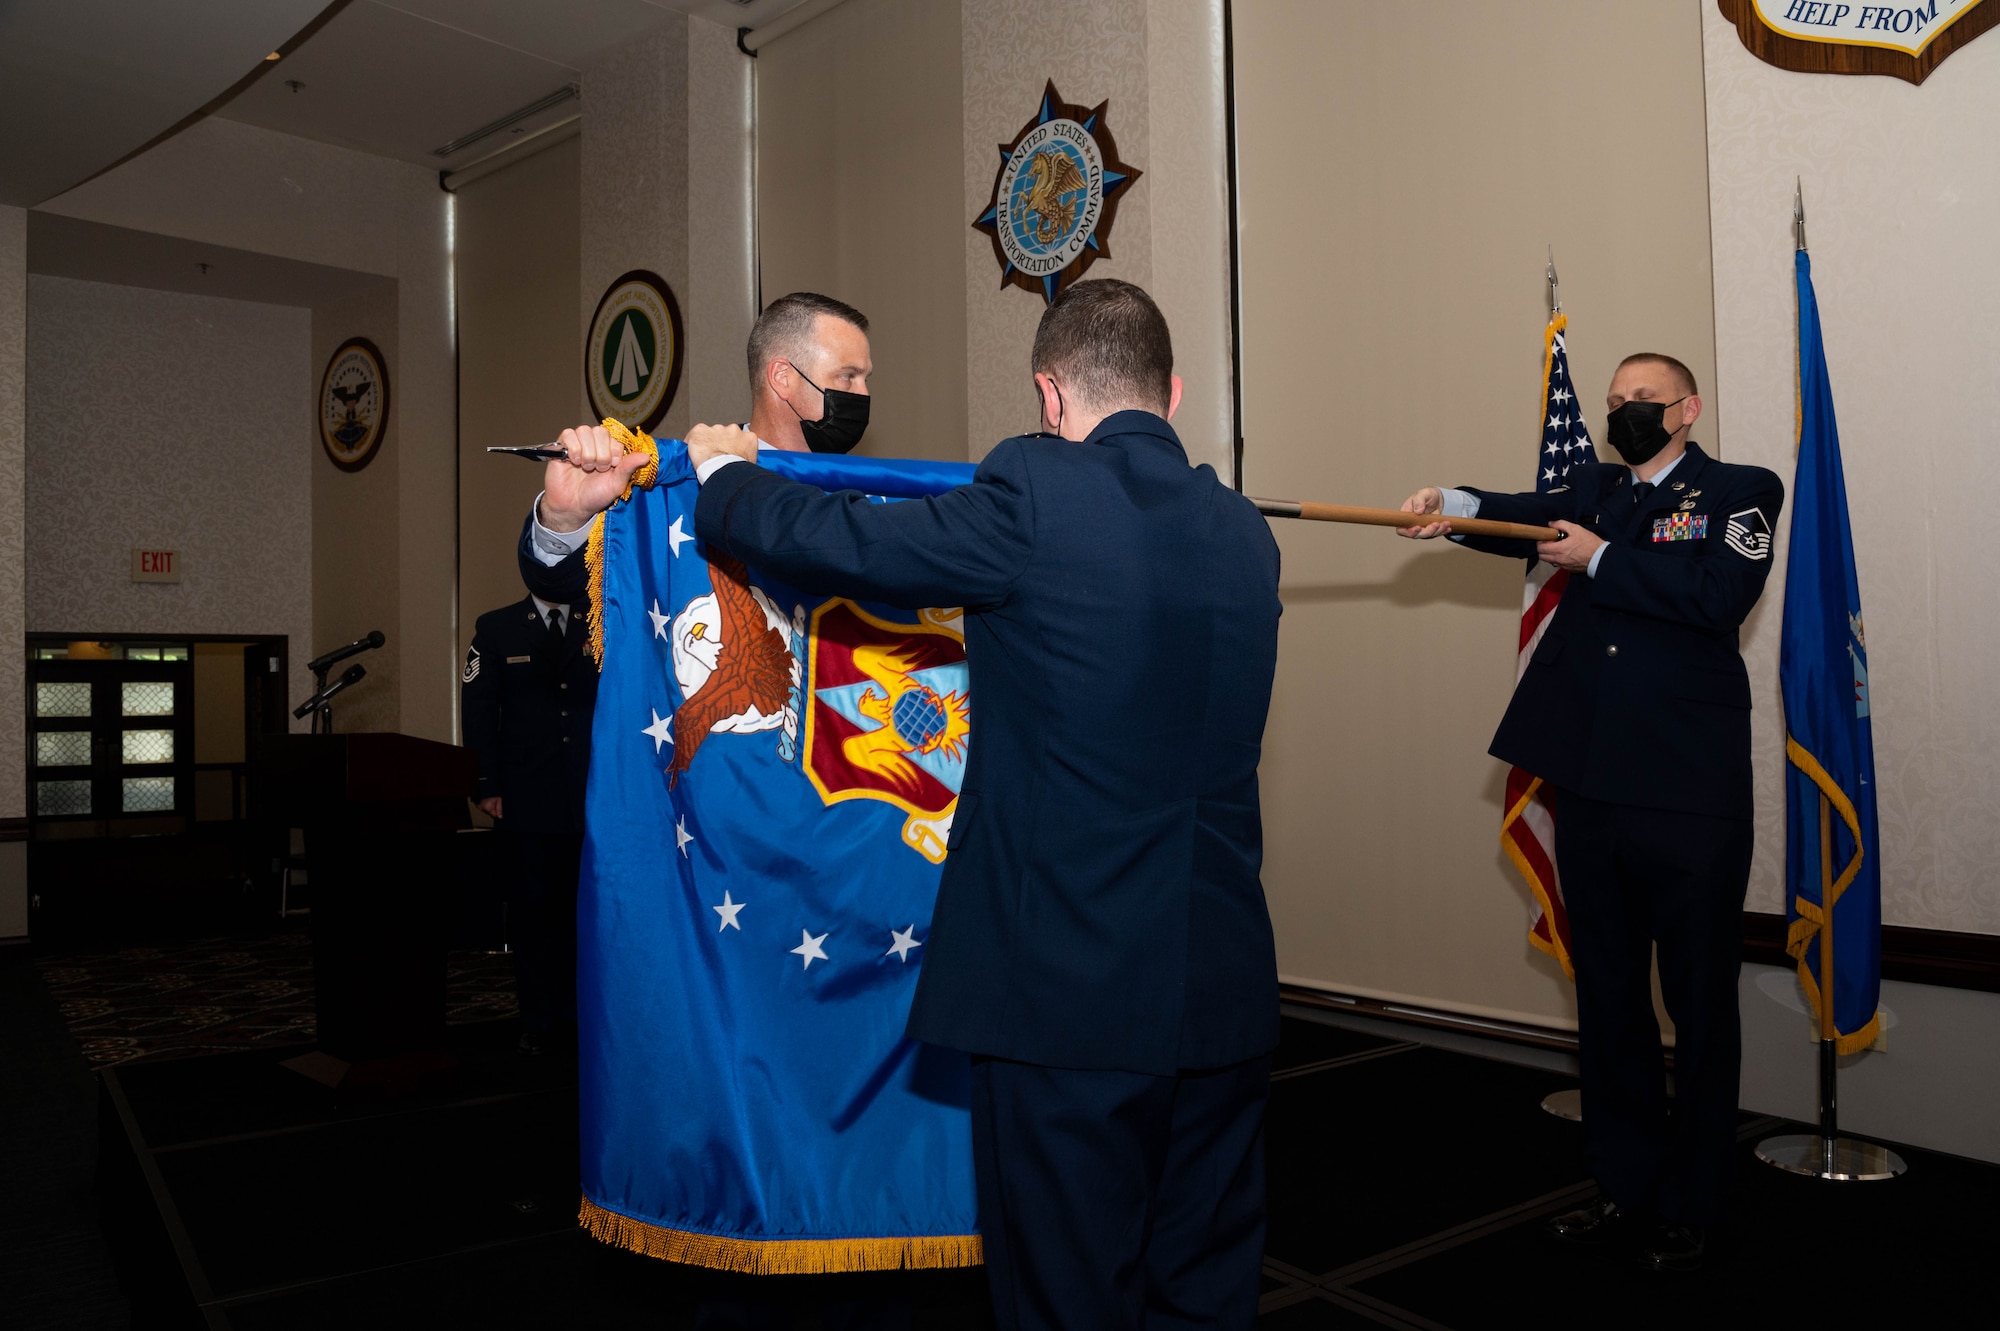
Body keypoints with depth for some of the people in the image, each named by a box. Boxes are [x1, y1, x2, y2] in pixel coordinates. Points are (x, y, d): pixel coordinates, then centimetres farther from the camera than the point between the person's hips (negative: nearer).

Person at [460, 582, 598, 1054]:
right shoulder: (496, 628, 7)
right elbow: (477, 709, 4)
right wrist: (486, 787, -3)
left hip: (591, 797, 1)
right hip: (527, 798, 0)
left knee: (582, 909, 3)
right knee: (533, 909, 5)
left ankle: (575, 1019, 14)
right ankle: (537, 1023, 15)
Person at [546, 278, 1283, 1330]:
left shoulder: (1034, 494, -14)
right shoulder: (1246, 533, 6)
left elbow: (827, 542, -10)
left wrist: (725, 471, 11)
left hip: (1071, 996, -6)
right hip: (1225, 994, 6)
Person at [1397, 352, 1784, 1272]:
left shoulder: (1740, 492, 2)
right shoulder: (1594, 491, 17)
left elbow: (1720, 594, -15)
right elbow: (1529, 518, -1)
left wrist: (1601, 560, -12)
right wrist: (1454, 506, -19)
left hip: (1690, 792, -5)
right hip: (1589, 787, 5)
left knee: (1699, 1004, 5)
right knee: (1608, 998, 14)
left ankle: (1689, 1210, 20)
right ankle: (1627, 1188, 29)